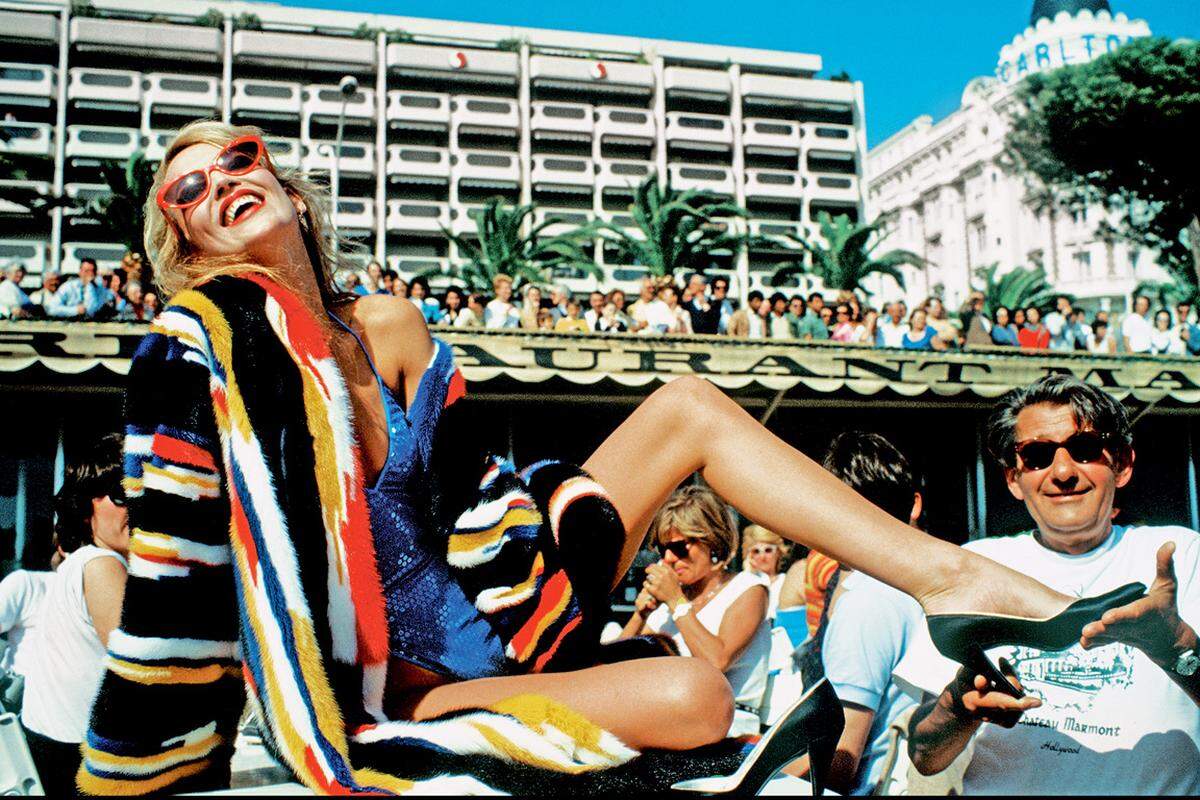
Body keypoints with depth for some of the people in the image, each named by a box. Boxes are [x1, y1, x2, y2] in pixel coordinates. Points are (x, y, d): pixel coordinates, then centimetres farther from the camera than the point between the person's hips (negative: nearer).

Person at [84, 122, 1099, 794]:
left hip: (486, 622, 7)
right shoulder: (201, 349, -13)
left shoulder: (391, 327, 5)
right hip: (374, 704, -7)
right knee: (692, 698, -33)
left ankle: (959, 579, -5)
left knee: (688, 404, 1)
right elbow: (174, 586, -15)